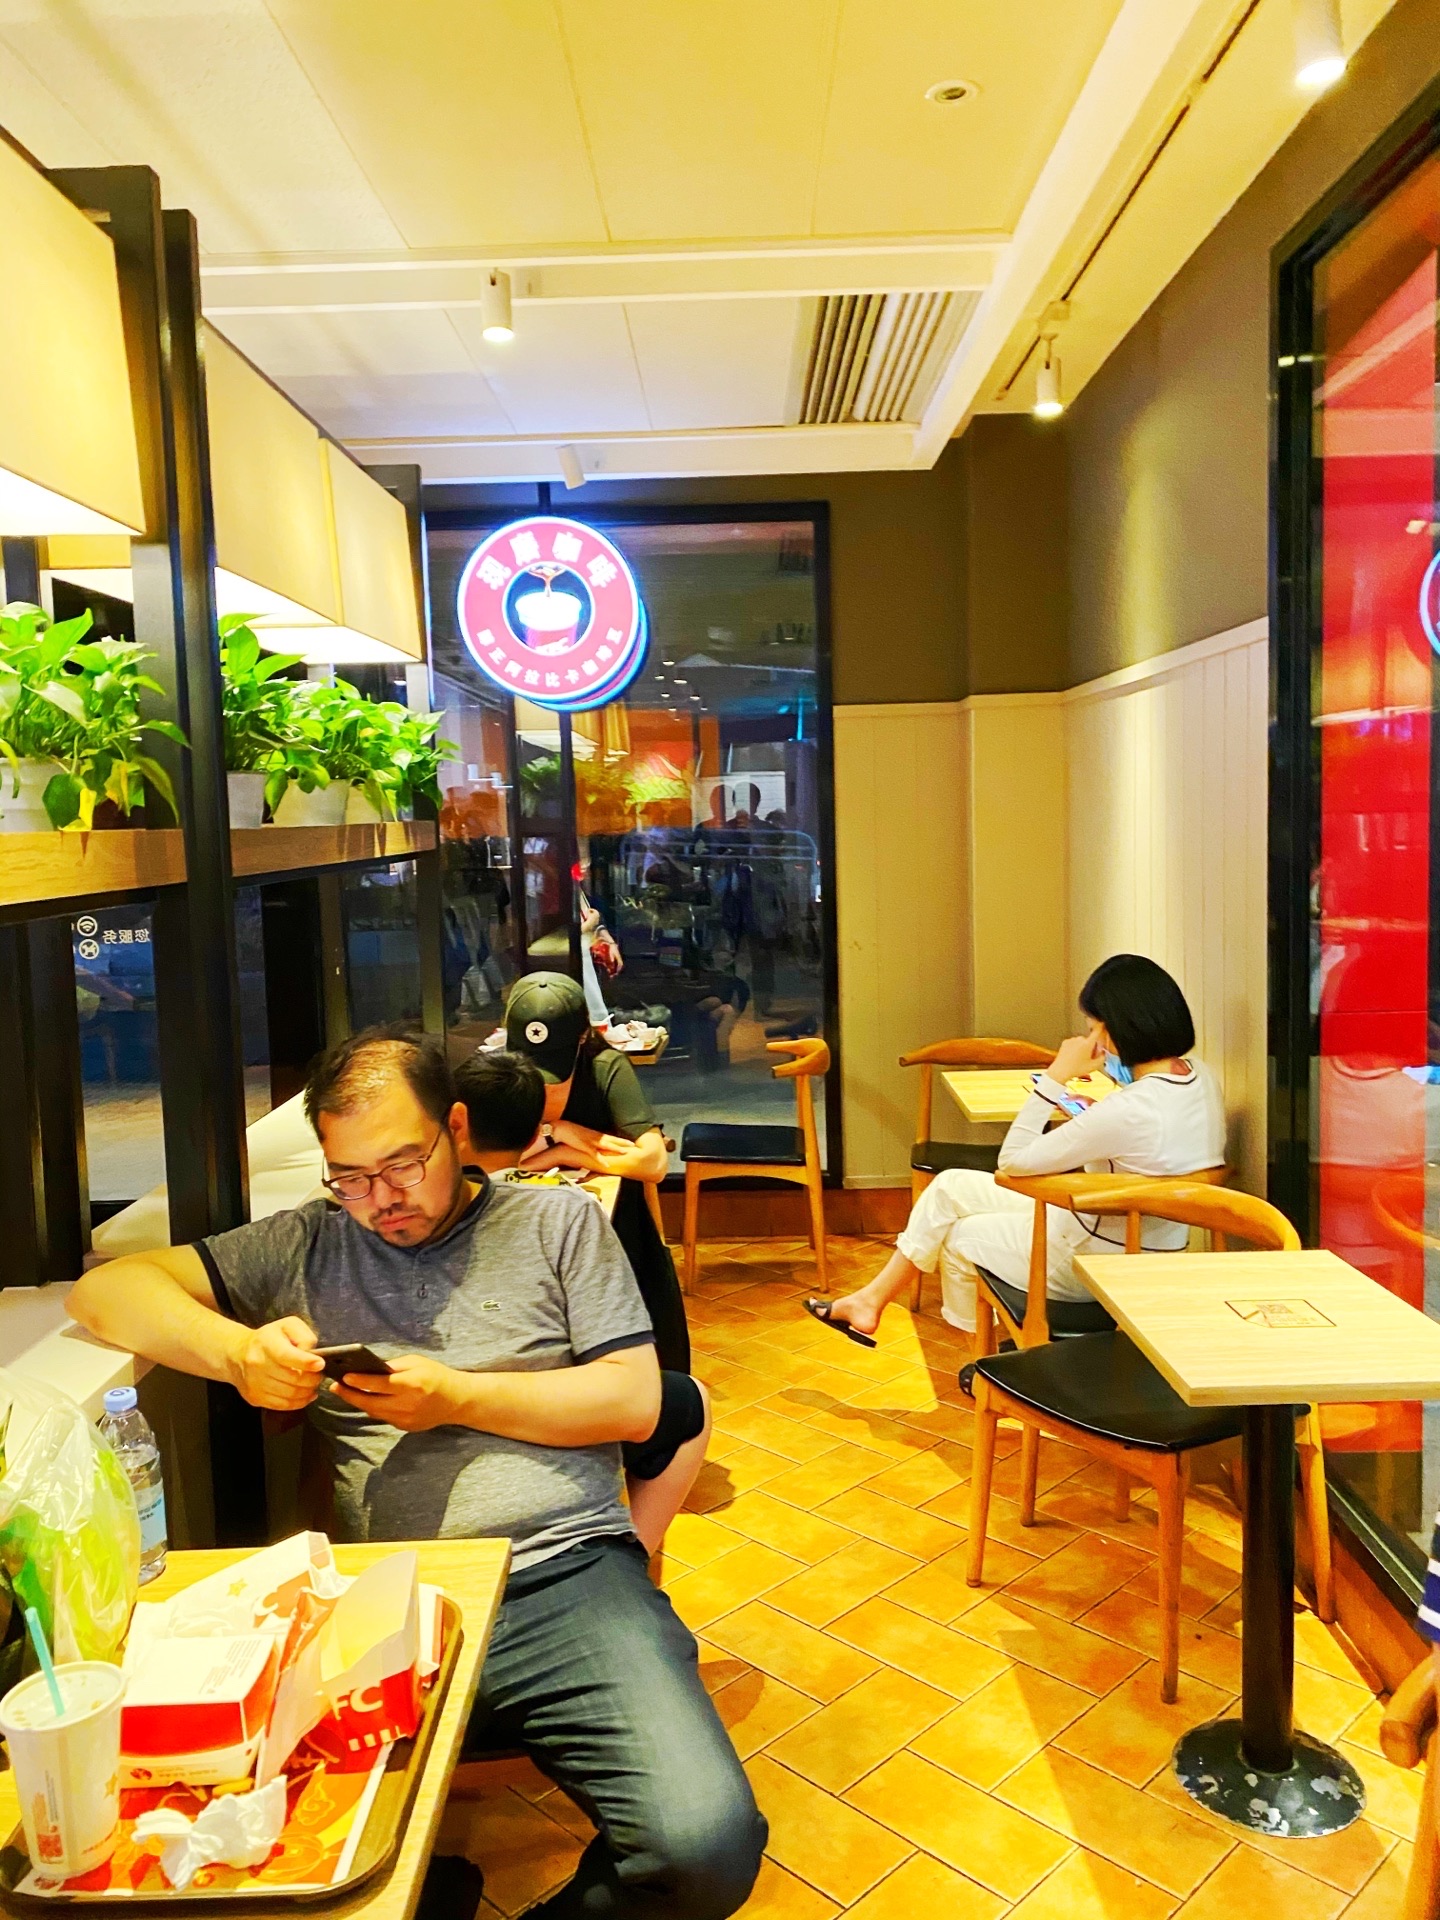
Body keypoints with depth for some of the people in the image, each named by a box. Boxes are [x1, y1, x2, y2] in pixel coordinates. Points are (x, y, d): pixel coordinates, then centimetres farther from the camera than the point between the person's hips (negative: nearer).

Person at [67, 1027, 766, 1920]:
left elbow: (634, 1402, 5)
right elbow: (105, 1290, 12)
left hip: (565, 1575, -1)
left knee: (705, 1846, -22)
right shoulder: (308, 1246, 15)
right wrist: (239, 1349, -7)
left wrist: (455, 1397, -5)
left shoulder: (558, 1221, 12)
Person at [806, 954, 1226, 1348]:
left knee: (962, 1238, 17)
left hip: (1102, 1263, -9)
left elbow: (1012, 1161, -24)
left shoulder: (1128, 1111, -35)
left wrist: (1056, 1076, -21)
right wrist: (1083, 1120, -1)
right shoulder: (1198, 1076, -7)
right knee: (950, 1187, 10)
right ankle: (872, 1299, 22)